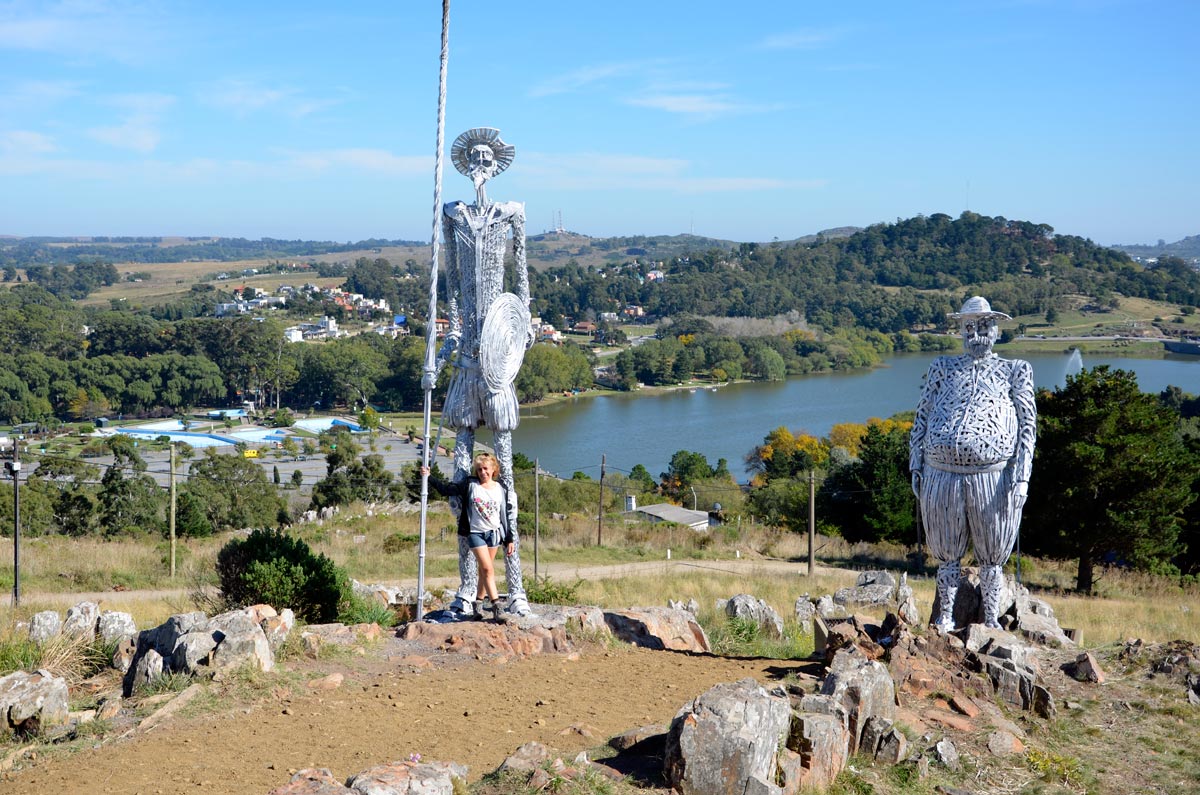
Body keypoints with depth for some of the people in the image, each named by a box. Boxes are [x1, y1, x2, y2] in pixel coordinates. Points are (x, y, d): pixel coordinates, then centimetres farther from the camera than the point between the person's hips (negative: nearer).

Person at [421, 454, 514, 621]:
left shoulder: (501, 489, 3)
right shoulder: (470, 485, -2)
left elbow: (506, 515, 6)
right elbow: (445, 488, 1)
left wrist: (509, 539, 6)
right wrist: (429, 477, -8)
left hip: (494, 533, 2)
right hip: (475, 533, -2)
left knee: (484, 570, 8)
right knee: (488, 569, -12)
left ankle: (479, 603, 19)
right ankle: (496, 606, -16)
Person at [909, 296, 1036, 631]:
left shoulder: (1015, 371, 11)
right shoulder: (943, 368, 17)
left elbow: (1027, 425, 4)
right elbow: (922, 417, 17)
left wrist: (1021, 477, -6)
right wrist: (916, 466, 8)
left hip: (993, 477, -2)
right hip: (942, 476, 2)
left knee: (992, 556, 7)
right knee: (946, 553, 10)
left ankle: (991, 619, 20)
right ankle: (945, 616, 22)